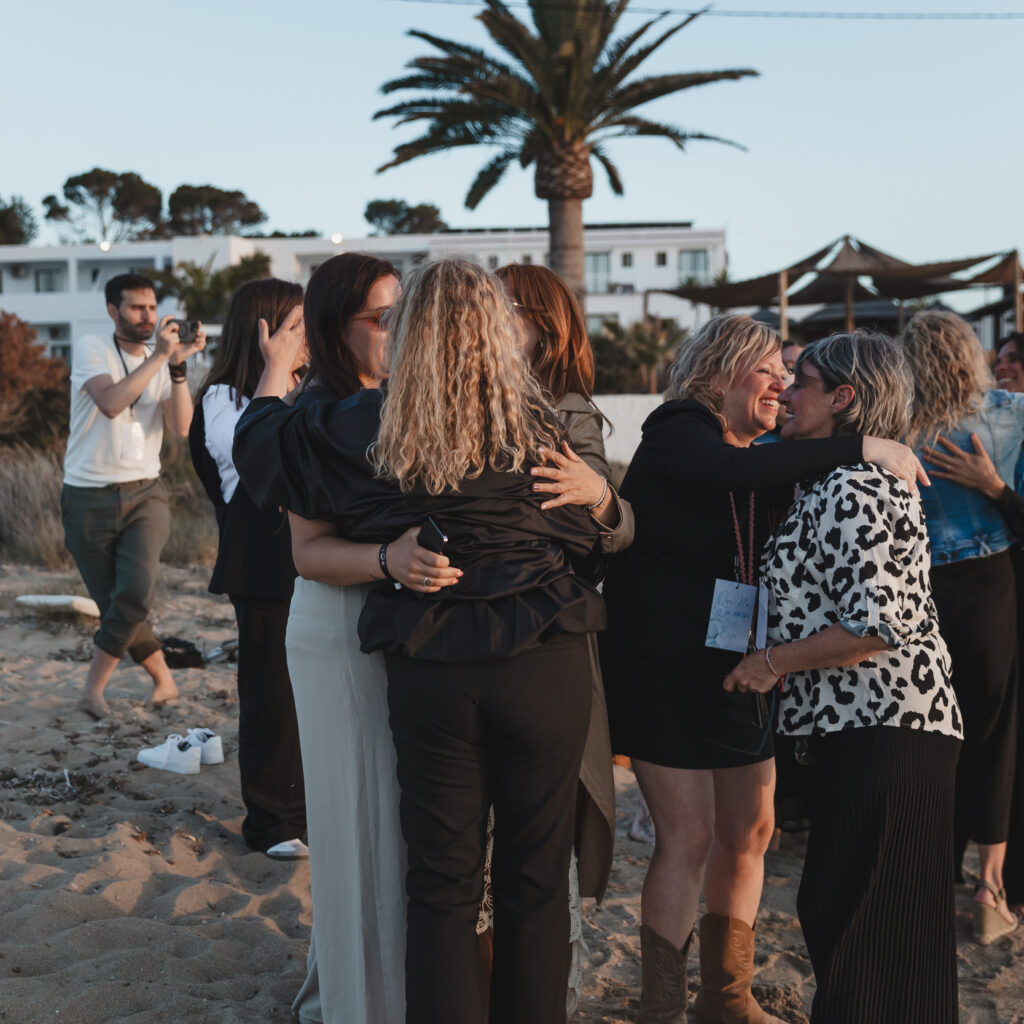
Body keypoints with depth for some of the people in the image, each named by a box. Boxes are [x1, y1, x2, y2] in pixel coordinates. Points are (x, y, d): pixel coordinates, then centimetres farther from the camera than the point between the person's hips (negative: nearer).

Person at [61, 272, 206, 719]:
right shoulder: (91, 348, -3)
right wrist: (160, 356, -22)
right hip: (89, 498, -2)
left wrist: (178, 366, -16)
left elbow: (182, 426, -6)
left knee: (135, 592, -20)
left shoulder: (162, 362, 9)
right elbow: (110, 402, -22)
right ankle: (164, 681, 22)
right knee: (116, 607, 2)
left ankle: (93, 686, -7)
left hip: (144, 495, 2)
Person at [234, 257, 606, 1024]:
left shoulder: (363, 432, -3)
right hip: (546, 667, 0)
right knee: (536, 882, 12)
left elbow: (257, 443, 12)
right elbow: (584, 543, 6)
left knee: (443, 884, 12)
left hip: (429, 671, 1)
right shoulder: (537, 429, -4)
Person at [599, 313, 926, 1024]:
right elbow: (734, 473, -32)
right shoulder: (678, 435, -12)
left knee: (750, 833, 12)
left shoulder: (764, 463, 12)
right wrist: (861, 451, -33)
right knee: (688, 840, -6)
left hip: (737, 668, 8)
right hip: (664, 665, -8)